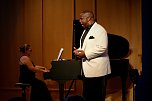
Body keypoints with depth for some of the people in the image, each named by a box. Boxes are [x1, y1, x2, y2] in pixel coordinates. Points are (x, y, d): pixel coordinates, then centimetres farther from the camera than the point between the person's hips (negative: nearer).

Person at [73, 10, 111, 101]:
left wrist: (85, 54, -21)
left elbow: (102, 48, -21)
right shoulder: (86, 31, 19)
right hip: (87, 69, 9)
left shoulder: (99, 30, -11)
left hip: (97, 70, -9)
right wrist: (79, 51, 5)